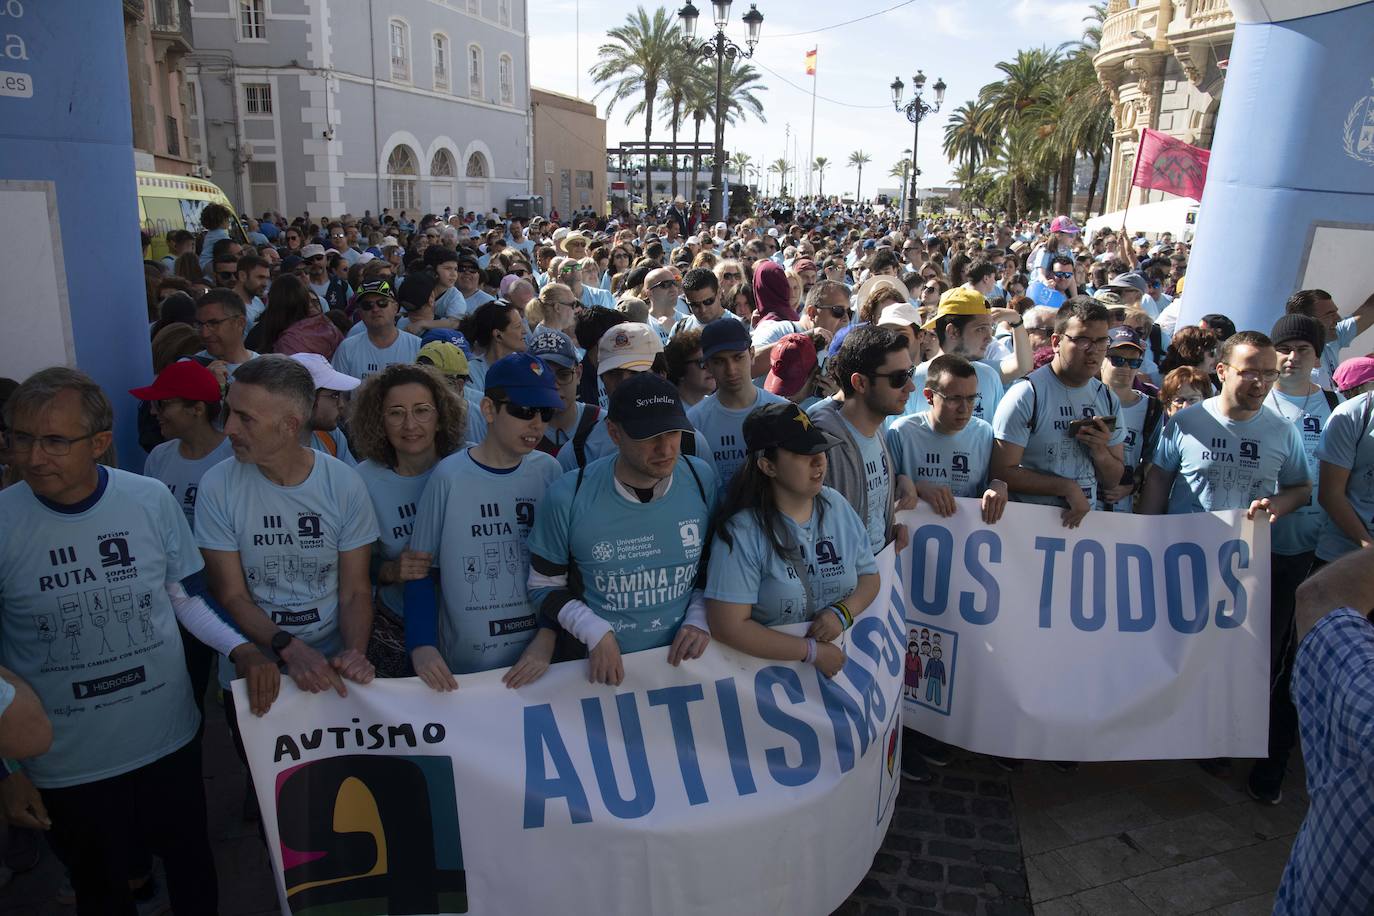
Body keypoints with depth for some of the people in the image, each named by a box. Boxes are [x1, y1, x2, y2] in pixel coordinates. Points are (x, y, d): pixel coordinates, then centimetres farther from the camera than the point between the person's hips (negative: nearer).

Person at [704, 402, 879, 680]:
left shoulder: (837, 506, -3)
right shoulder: (742, 532, -22)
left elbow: (869, 576, 6)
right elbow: (729, 626, -25)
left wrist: (843, 613, -14)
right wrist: (812, 651, -20)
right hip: (772, 673, -5)